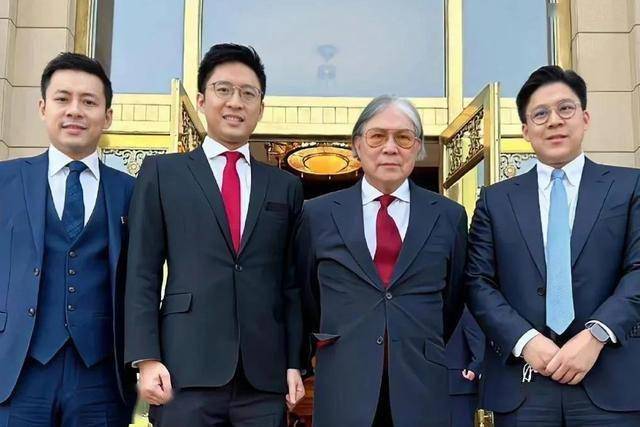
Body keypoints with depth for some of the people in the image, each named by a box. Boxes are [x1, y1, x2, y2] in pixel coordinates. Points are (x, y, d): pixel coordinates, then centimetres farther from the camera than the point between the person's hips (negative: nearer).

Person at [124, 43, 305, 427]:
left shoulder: (286, 186, 14)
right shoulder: (162, 173, 8)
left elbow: (291, 283, 12)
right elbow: (142, 274, 2)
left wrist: (295, 363, 6)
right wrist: (147, 358, -6)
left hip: (265, 379, 2)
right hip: (187, 371, -2)